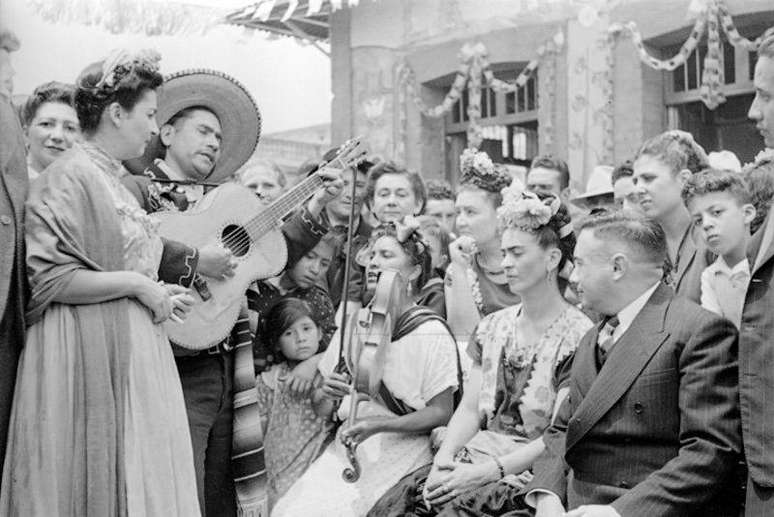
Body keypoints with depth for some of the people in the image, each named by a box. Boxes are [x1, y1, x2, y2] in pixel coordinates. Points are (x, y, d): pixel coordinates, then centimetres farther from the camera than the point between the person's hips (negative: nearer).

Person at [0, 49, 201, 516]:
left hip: (132, 352, 9)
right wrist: (137, 284, -15)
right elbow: (48, 277, -18)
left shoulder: (114, 180, 15)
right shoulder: (71, 176, -10)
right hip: (90, 354, -8)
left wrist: (159, 293, 9)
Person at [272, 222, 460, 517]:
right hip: (346, 446, 5)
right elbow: (320, 408, 15)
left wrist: (377, 423, -19)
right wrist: (326, 393, -9)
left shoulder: (431, 333, -5)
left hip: (400, 449, -4)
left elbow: (441, 413, -8)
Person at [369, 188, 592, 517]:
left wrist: (484, 472, -19)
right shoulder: (493, 326, 12)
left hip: (528, 474, -5)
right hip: (475, 458, 5)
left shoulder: (578, 336, -8)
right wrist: (444, 459, -8)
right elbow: (469, 409, 10)